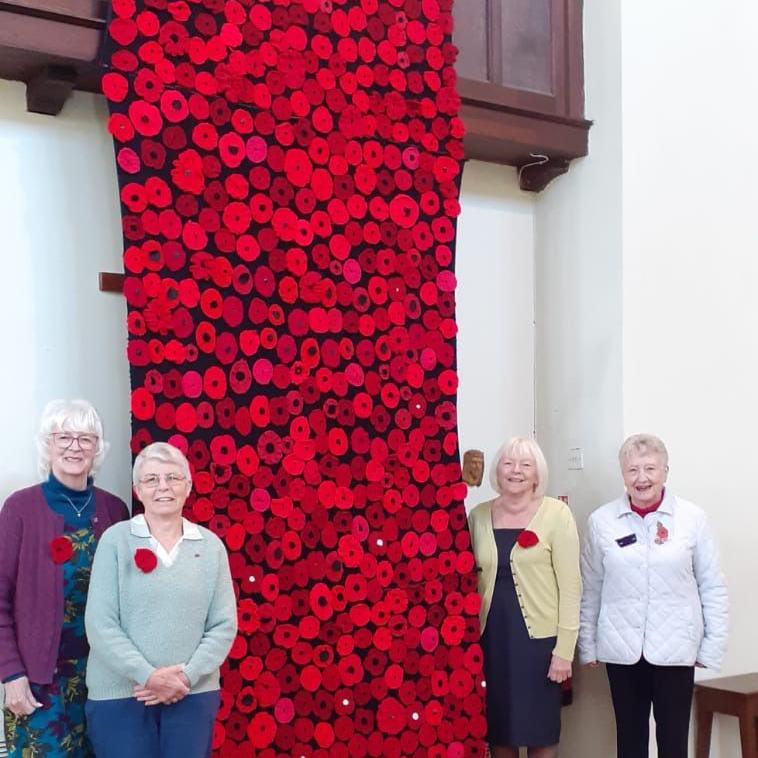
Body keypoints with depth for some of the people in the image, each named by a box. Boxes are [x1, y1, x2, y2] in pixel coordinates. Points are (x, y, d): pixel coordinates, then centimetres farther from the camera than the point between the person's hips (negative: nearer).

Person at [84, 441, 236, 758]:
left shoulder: (211, 545, 4)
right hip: (119, 695, -2)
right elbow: (99, 624, -8)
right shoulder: (116, 539, -3)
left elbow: (224, 625, 2)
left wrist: (188, 675, -11)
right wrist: (148, 676, -15)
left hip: (193, 695, 2)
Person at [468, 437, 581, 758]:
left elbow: (570, 585, -7)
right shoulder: (478, 515, 4)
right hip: (490, 638, 3)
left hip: (538, 637, -3)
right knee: (497, 728, 10)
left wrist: (564, 648, -11)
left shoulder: (556, 514, -6)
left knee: (540, 731, 7)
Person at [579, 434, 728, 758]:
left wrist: (712, 647, -1)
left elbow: (712, 587, 1)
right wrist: (587, 645, 6)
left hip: (675, 649, -1)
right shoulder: (601, 521, 0)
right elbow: (590, 589, 5)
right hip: (621, 649, 1)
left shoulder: (692, 518, -3)